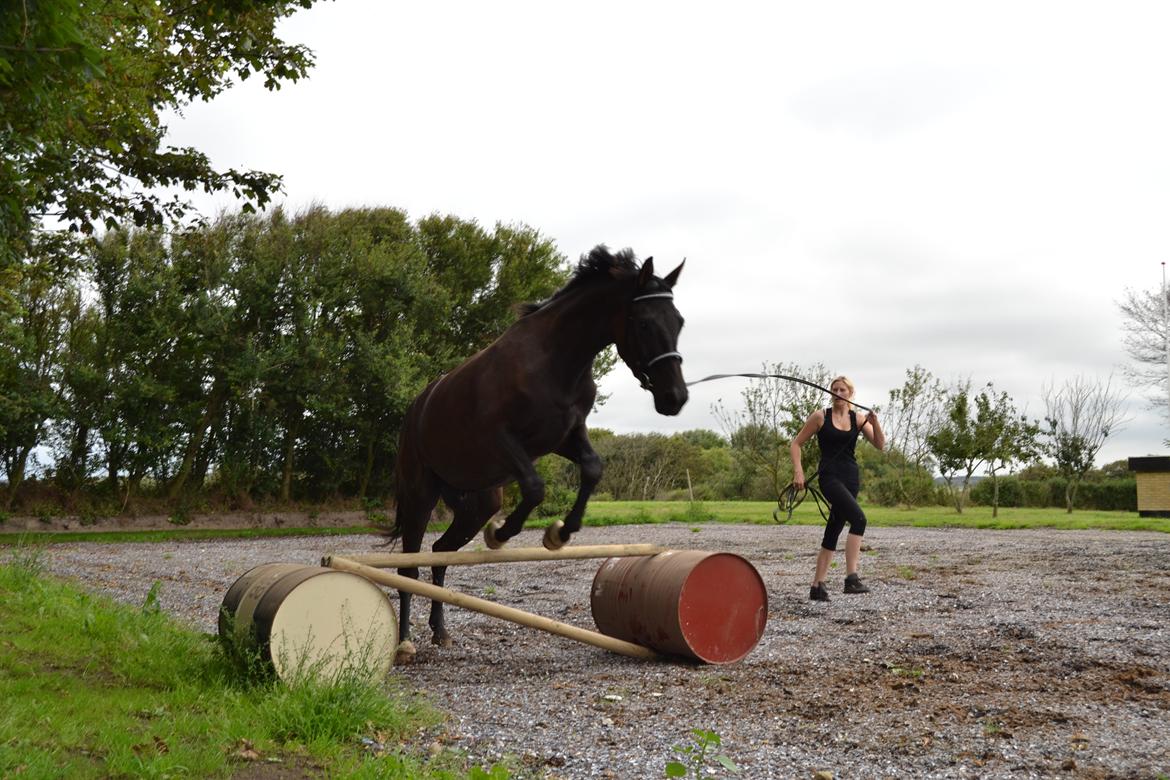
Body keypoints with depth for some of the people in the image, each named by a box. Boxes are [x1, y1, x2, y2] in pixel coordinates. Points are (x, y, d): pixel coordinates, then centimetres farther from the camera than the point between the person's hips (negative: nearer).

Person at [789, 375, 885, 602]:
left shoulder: (858, 419, 9)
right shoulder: (820, 416, 0)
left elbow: (880, 445, -2)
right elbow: (796, 444, 3)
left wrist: (875, 423, -19)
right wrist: (798, 471, -9)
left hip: (851, 477, 5)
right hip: (830, 476, -5)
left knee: (833, 532, 8)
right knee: (859, 518, -26)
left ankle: (817, 585, 16)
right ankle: (851, 578, -29)